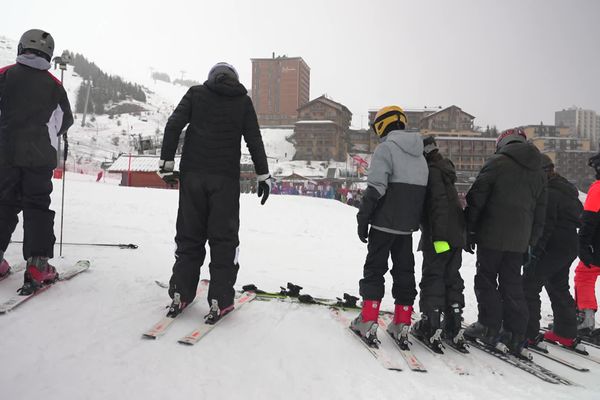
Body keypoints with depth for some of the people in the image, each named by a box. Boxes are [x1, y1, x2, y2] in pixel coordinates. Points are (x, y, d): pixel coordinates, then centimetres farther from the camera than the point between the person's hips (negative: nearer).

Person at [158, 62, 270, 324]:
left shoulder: (195, 94, 10)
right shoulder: (243, 101, 8)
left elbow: (173, 125, 0)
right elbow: (254, 140, 3)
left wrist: (167, 162, 2)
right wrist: (263, 175, 6)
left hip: (192, 174, 2)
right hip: (225, 178, -1)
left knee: (189, 234, 9)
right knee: (224, 238, 3)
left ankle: (180, 294, 11)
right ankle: (221, 300, 0)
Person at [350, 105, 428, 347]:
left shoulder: (386, 148, -10)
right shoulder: (420, 155, 14)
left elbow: (375, 189, -18)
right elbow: (422, 192, 16)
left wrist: (363, 219, -12)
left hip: (384, 223, -6)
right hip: (408, 225, 6)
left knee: (374, 269, 2)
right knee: (404, 271, 11)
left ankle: (368, 323, 1)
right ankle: (401, 326, 13)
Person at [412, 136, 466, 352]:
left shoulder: (432, 171, -11)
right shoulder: (444, 168, 18)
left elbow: (439, 204, -21)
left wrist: (438, 236, -24)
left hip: (440, 237, -9)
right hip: (457, 235, 9)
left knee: (432, 278, -2)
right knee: (452, 279, 12)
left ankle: (430, 328, 2)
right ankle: (454, 329, 16)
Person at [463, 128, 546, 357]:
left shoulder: (497, 162, -5)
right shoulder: (539, 172, 14)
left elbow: (477, 198, -8)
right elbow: (540, 212, 16)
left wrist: (470, 230, -1)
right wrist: (531, 241, 19)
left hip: (492, 236, -5)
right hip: (519, 240, 6)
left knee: (486, 280, 6)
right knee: (513, 284, 9)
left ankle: (489, 327, 6)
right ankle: (515, 335, 8)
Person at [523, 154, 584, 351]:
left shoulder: (548, 193, -18)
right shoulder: (566, 188, 14)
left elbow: (545, 226, -22)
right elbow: (579, 212, 21)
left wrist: (535, 252, -21)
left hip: (553, 247, -10)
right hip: (570, 246, 10)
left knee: (529, 286, -5)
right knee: (559, 287, 21)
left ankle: (528, 334, -5)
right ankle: (566, 334, 28)